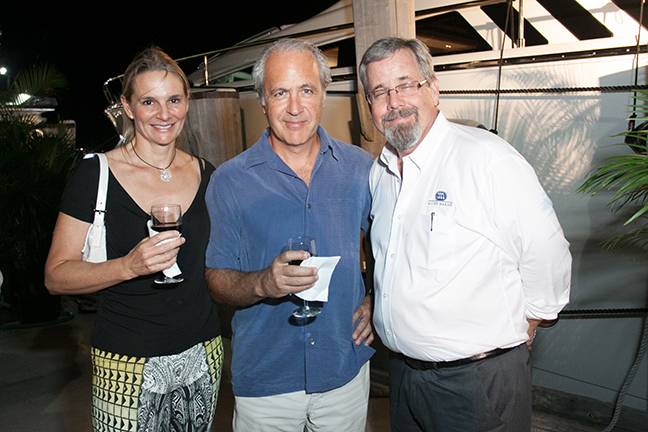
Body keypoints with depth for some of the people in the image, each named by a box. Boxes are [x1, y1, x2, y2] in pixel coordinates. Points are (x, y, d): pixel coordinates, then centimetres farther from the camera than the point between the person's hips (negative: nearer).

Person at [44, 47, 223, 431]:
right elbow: (56, 276, -10)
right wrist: (129, 266, -25)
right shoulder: (95, 175, -9)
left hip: (203, 354, 4)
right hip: (127, 367, -4)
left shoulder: (207, 175, 4)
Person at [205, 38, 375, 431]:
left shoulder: (359, 167, -2)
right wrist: (263, 284, -27)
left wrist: (377, 299, -3)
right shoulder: (230, 181, -9)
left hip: (346, 369, 2)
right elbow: (217, 280, -8)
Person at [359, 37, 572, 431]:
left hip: (479, 380, -6)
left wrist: (513, 335, -1)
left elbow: (548, 259, -13)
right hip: (403, 371, 6)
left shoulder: (488, 157, -18)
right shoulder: (380, 172, 5)